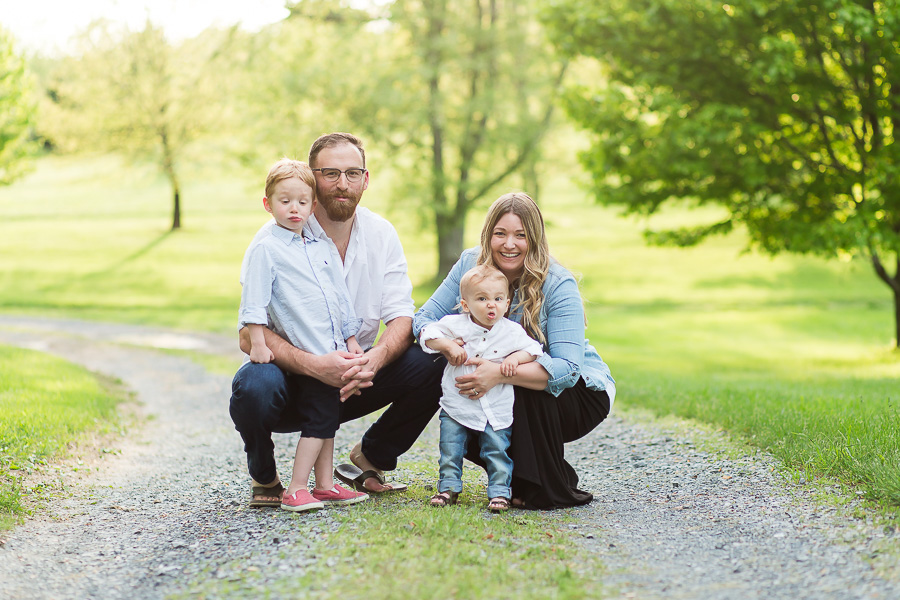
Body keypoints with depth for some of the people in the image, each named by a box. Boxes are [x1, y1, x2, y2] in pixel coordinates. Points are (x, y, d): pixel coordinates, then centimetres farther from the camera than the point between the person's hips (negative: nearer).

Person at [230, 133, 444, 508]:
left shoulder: (381, 235, -1)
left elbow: (401, 319, -7)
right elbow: (250, 335, -21)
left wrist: (373, 359, -31)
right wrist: (315, 365, -38)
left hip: (354, 377, 4)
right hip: (291, 377, -4)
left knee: (431, 365, -20)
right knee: (255, 386, -37)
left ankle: (368, 461, 6)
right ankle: (264, 477, -3)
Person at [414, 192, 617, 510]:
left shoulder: (558, 285, -23)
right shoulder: (470, 264, -9)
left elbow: (567, 368, -34)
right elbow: (426, 317, -10)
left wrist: (499, 373, -49)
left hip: (580, 392, -4)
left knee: (528, 389, -35)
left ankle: (551, 490, -20)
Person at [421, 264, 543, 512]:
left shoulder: (511, 331, -4)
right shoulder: (455, 325, -5)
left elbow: (533, 349, 2)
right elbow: (428, 335, -2)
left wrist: (515, 359, -15)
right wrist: (448, 346, -16)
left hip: (497, 409, 0)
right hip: (457, 405, 1)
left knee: (497, 452, 0)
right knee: (450, 449, 5)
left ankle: (499, 492, 9)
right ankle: (448, 487, 19)